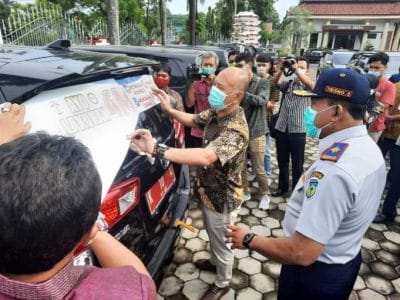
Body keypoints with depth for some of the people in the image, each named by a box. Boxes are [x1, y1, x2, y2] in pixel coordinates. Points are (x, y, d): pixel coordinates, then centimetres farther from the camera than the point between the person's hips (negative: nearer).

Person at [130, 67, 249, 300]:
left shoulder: (236, 130, -35)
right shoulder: (216, 112, -6)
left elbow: (205, 157, -50)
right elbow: (193, 120, 12)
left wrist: (156, 149, -55)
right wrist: (169, 109, -5)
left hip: (223, 198, -8)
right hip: (210, 191, 9)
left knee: (222, 244, 17)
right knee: (213, 236, 32)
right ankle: (215, 262, 60)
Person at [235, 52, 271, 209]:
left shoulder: (262, 83, -5)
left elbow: (262, 100, -24)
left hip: (256, 132, -3)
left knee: (259, 169, 6)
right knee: (241, 167, 12)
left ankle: (265, 195, 28)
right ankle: (245, 192, 32)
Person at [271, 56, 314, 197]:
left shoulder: (307, 85, 1)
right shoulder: (287, 82, 9)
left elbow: (310, 83, -22)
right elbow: (275, 82, -9)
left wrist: (296, 69, -26)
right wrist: (282, 69, -24)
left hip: (298, 130, -3)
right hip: (281, 128, 3)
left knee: (297, 163, 9)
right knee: (282, 161, 15)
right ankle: (282, 187, 31)